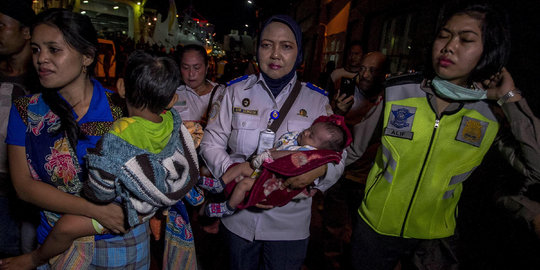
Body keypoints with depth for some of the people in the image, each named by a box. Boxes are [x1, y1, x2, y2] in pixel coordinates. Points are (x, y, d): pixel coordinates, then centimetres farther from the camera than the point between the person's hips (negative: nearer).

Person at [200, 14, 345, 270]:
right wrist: (230, 168, -19)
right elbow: (211, 141, 0)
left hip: (290, 223, 0)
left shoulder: (317, 100, -4)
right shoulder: (236, 91, -2)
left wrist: (320, 170, -25)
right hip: (238, 217, 1)